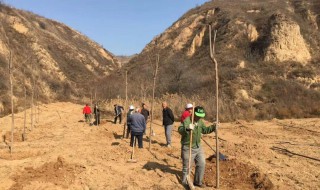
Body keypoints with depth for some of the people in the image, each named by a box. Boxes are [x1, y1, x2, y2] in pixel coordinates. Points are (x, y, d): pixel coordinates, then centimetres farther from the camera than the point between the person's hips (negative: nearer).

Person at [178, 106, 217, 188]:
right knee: (186, 167, 4)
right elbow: (180, 130, -38)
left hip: (198, 147, 8)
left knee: (202, 164, 14)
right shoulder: (187, 121, -22)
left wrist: (213, 127, 1)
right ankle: (184, 183, 24)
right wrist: (187, 128, -59)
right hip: (188, 148, -7)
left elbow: (204, 130, 17)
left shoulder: (200, 121, 3)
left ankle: (198, 182, 32)